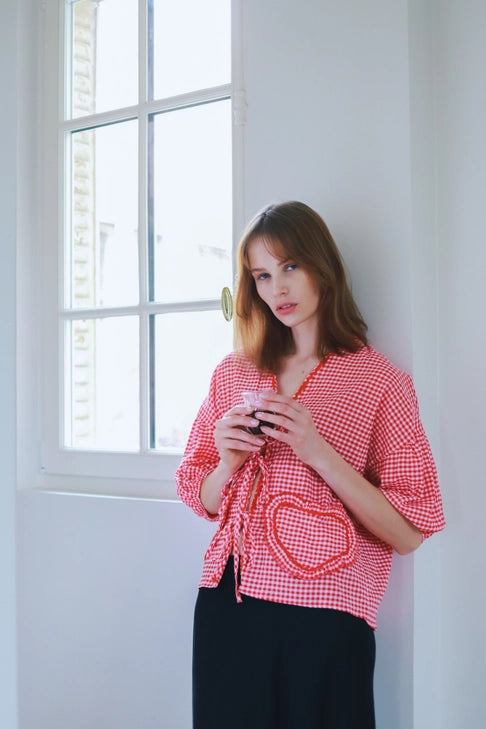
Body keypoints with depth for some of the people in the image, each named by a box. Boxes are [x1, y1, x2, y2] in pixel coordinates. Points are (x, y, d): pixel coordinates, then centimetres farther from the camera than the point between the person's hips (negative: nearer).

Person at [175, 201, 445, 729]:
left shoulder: (381, 383, -2)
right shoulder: (233, 374, 10)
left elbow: (407, 535, -7)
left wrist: (318, 452, -17)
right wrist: (229, 462, -6)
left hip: (324, 615, -3)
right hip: (227, 606, 4)